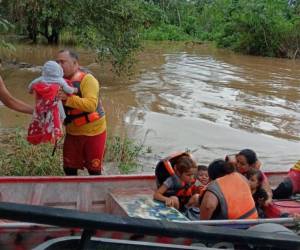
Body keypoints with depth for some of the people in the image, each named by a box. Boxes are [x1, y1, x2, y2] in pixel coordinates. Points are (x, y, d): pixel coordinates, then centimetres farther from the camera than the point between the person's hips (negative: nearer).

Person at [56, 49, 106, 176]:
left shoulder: (87, 79, -19)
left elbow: (91, 104, -33)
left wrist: (68, 99, -40)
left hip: (93, 132, -6)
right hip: (72, 133, 6)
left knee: (94, 169, 8)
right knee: (69, 169, 13)